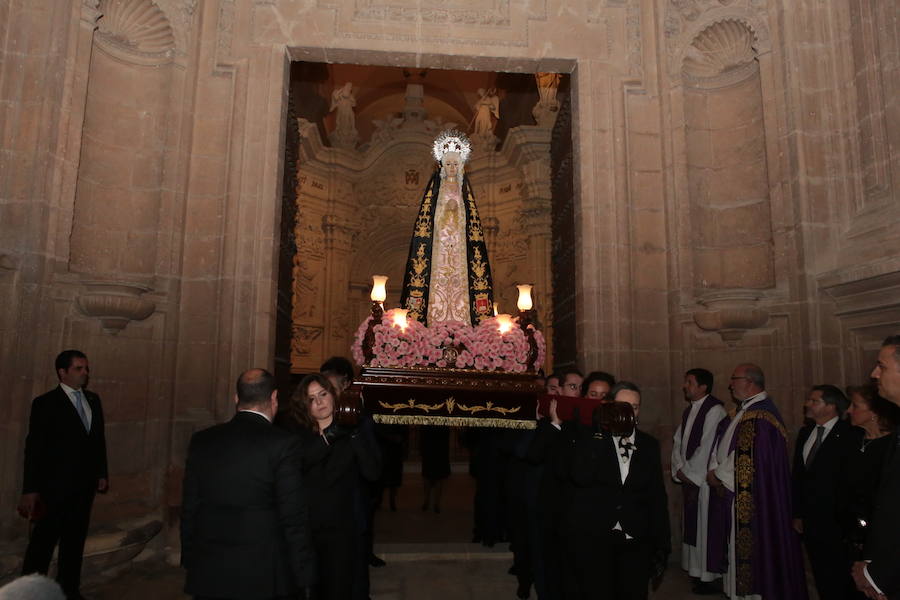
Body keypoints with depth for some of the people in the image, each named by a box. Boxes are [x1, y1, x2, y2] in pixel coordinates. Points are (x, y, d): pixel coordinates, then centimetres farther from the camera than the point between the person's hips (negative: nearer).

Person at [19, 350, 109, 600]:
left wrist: (102, 473, 9)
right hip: (56, 485, -5)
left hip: (85, 484, 5)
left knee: (76, 539, 14)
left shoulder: (93, 400, 8)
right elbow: (34, 448, -10)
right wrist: (30, 489, -12)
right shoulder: (45, 403, -9)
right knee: (43, 541, 5)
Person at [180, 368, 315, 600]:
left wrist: (190, 560, 18)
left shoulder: (201, 440, 0)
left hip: (208, 575, 4)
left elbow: (189, 509, 7)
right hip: (265, 579, -4)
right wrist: (304, 576, -4)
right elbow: (295, 519, -13)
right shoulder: (283, 444, -14)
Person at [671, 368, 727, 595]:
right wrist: (680, 470, 0)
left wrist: (691, 475, -12)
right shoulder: (688, 411, 13)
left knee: (705, 527, 0)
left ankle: (708, 577, 12)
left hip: (704, 480, -8)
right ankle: (696, 572, 24)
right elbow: (678, 441, 13)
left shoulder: (715, 410, -14)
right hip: (688, 477, 8)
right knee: (691, 525, 13)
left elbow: (707, 448, -18)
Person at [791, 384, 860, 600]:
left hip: (836, 523, -6)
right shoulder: (805, 433, 9)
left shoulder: (849, 435, -12)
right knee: (821, 576, 14)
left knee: (841, 581, 6)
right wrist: (798, 513, 11)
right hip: (810, 520, 6)